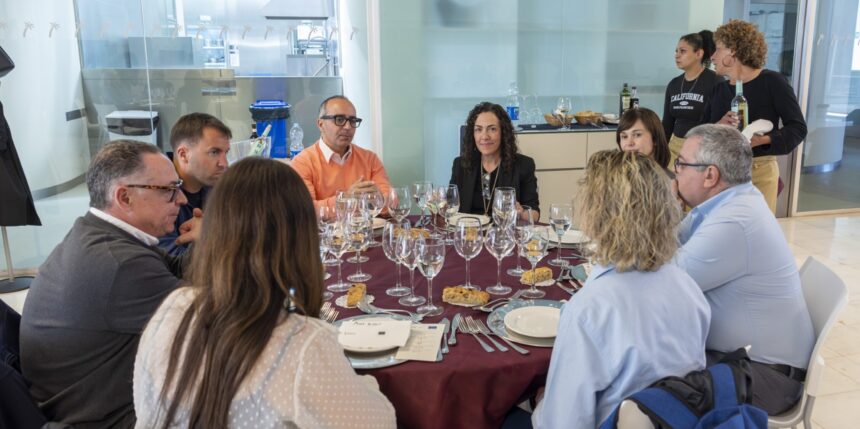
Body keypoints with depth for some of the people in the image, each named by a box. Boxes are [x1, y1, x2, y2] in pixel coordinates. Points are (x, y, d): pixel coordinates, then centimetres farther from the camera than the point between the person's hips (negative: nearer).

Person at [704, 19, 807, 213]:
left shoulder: (772, 81, -4)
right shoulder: (718, 89, 11)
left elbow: (798, 127, -6)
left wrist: (763, 140, -21)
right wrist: (718, 126, -14)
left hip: (759, 171, -4)